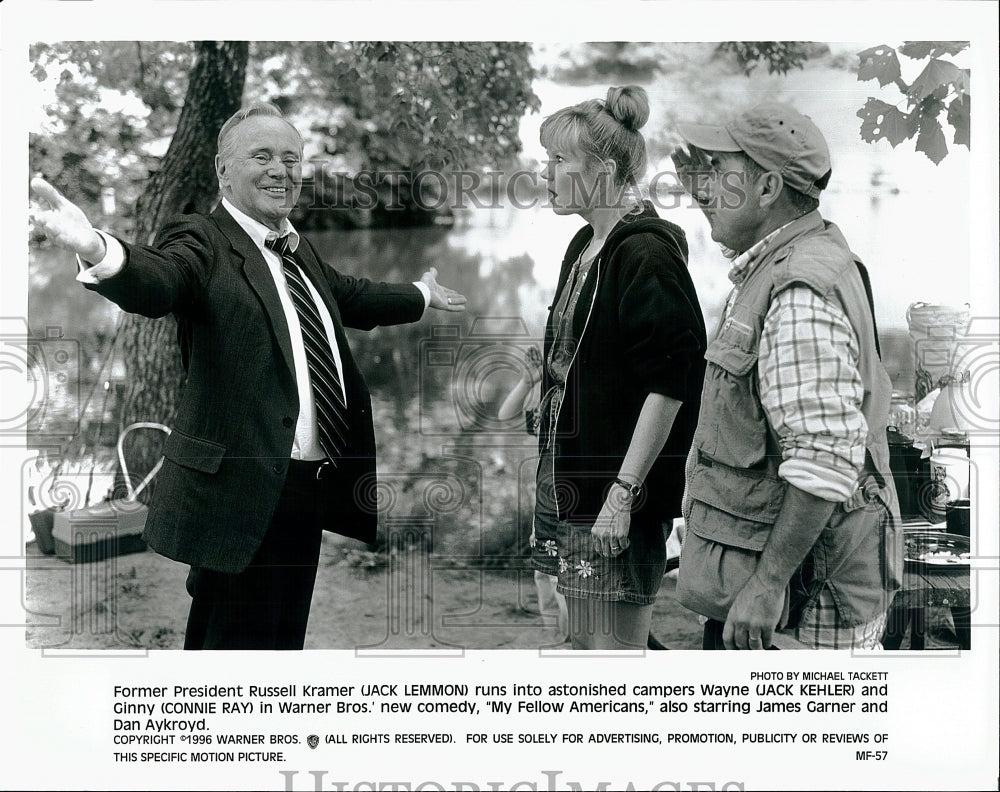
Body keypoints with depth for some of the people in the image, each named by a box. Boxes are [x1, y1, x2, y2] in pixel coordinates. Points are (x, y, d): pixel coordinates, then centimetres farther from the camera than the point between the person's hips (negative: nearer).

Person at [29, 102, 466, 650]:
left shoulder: (299, 251, 16)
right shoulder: (202, 242, -10)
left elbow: (351, 297, 34)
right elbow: (155, 282, -31)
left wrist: (423, 295, 47)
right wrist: (96, 250, -52)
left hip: (307, 489, 8)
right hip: (242, 493, -8)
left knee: (282, 636, 18)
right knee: (237, 641, -1)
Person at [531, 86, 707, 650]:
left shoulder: (646, 254, -16)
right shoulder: (585, 247, 13)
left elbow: (667, 386, -21)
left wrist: (623, 493, -22)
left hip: (618, 494, -9)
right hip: (568, 480, 9)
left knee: (615, 644, -1)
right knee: (583, 638, 17)